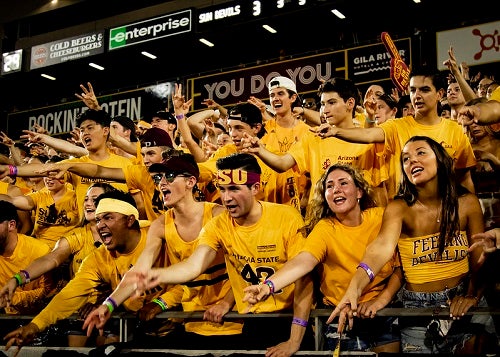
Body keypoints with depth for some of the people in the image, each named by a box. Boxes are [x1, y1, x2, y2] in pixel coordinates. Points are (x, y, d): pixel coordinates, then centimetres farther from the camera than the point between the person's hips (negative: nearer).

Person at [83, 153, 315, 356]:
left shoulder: (287, 218, -13)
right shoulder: (218, 226, -5)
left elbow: (303, 278, -14)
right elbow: (193, 266, -19)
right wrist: (158, 275, -41)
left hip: (293, 317, -2)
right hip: (254, 322, 2)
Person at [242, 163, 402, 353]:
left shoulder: (381, 217, -4)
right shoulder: (325, 229, -9)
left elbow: (401, 265, -1)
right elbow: (303, 261, -27)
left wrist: (382, 299, -15)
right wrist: (269, 285, -45)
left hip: (384, 315, 1)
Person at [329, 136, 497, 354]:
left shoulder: (467, 203, -6)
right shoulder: (399, 208, -12)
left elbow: (480, 258, -2)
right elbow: (383, 246, -30)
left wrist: (472, 295, -20)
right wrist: (355, 287, -47)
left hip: (463, 305, 1)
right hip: (417, 307, -1)